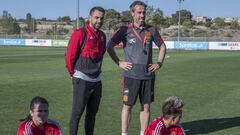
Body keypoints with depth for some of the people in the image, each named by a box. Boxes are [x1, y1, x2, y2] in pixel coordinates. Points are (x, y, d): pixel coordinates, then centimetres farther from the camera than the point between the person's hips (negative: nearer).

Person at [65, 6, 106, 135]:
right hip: (82, 80, -7)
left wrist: (96, 70, 15)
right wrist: (74, 74, -1)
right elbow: (69, 56, -10)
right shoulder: (80, 33, -12)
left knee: (92, 112, 14)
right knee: (77, 112, -1)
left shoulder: (102, 35, 10)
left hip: (96, 80, 7)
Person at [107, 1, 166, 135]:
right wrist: (119, 62, -3)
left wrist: (159, 63, 9)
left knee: (146, 106, 7)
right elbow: (110, 46, 1)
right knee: (127, 105, 2)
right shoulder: (125, 30, -2)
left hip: (148, 75, 3)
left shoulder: (152, 30, 7)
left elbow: (162, 46, 19)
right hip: (131, 75, -3)